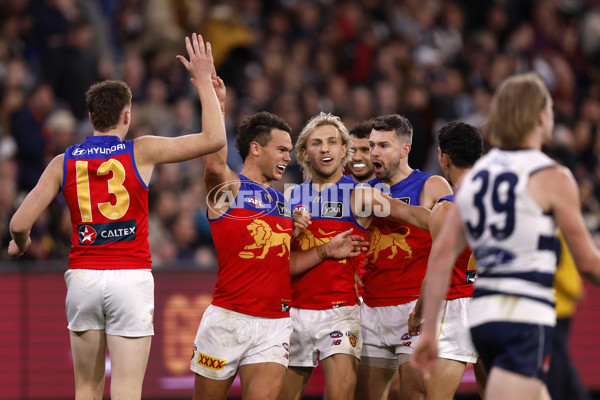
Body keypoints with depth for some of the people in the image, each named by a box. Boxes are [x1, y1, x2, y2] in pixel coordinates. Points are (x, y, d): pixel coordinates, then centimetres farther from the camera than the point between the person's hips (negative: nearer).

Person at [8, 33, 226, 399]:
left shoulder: (64, 163, 4)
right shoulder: (141, 152, -2)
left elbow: (20, 223, 0)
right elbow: (215, 139, -3)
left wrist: (20, 244, 24)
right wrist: (205, 80, 5)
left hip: (82, 277, 3)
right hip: (130, 277, -3)